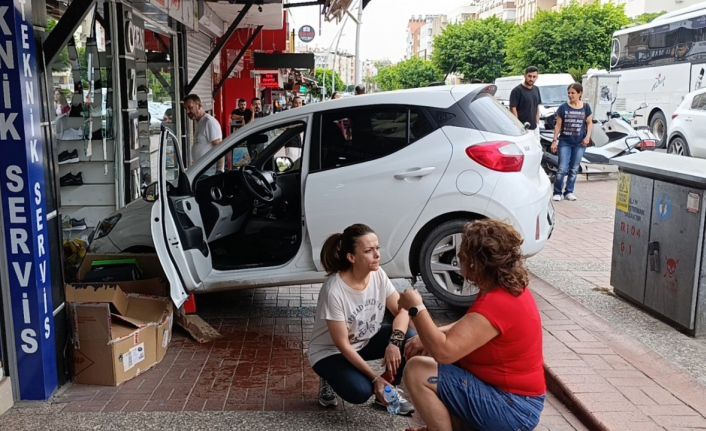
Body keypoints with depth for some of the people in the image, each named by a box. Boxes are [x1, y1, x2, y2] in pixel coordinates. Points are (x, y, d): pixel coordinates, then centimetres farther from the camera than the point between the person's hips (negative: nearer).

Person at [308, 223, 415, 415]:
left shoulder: (378, 274, -15)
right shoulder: (334, 290, -31)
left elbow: (402, 310, -11)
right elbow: (342, 345, -26)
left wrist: (394, 342, -30)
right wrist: (375, 378, -26)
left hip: (367, 340, 6)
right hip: (331, 352, -6)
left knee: (408, 340, -20)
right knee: (360, 392, -30)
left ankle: (386, 394, 3)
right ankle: (330, 380, 5)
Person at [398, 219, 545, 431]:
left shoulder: (496, 303, -28)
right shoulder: (511, 288, 3)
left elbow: (443, 351, -33)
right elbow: (469, 325, 16)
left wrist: (416, 308, -21)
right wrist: (428, 338, 2)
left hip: (512, 407, -10)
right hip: (516, 393, 10)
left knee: (416, 371, -16)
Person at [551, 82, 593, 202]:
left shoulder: (585, 107, 3)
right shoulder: (563, 107, -1)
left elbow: (589, 123, 9)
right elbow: (558, 125, 2)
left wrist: (588, 136, -6)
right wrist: (555, 140, -2)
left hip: (580, 143, 2)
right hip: (565, 142, -2)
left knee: (574, 169, 8)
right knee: (562, 169, -7)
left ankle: (569, 192, 19)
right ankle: (557, 192, 5)